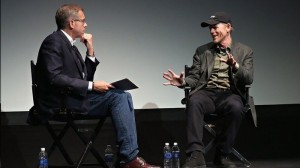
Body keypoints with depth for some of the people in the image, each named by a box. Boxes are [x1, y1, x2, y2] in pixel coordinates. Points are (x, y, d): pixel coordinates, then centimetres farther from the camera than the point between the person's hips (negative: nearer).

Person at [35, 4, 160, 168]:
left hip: (73, 99, 9)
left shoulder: (69, 45, 19)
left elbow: (85, 79, 17)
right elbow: (55, 78, -22)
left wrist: (90, 52, 7)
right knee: (118, 96, -17)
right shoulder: (53, 42, -9)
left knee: (122, 96, -5)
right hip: (61, 104, -9)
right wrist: (92, 86, -19)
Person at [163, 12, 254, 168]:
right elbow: (194, 77, 13)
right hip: (206, 92, 1)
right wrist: (183, 82, -12)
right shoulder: (202, 51, 19)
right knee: (194, 102, -35)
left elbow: (249, 79, -1)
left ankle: (222, 154, -22)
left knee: (235, 107, -37)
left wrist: (236, 66, -23)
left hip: (229, 94, -1)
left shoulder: (244, 51, 12)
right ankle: (196, 154, -38)